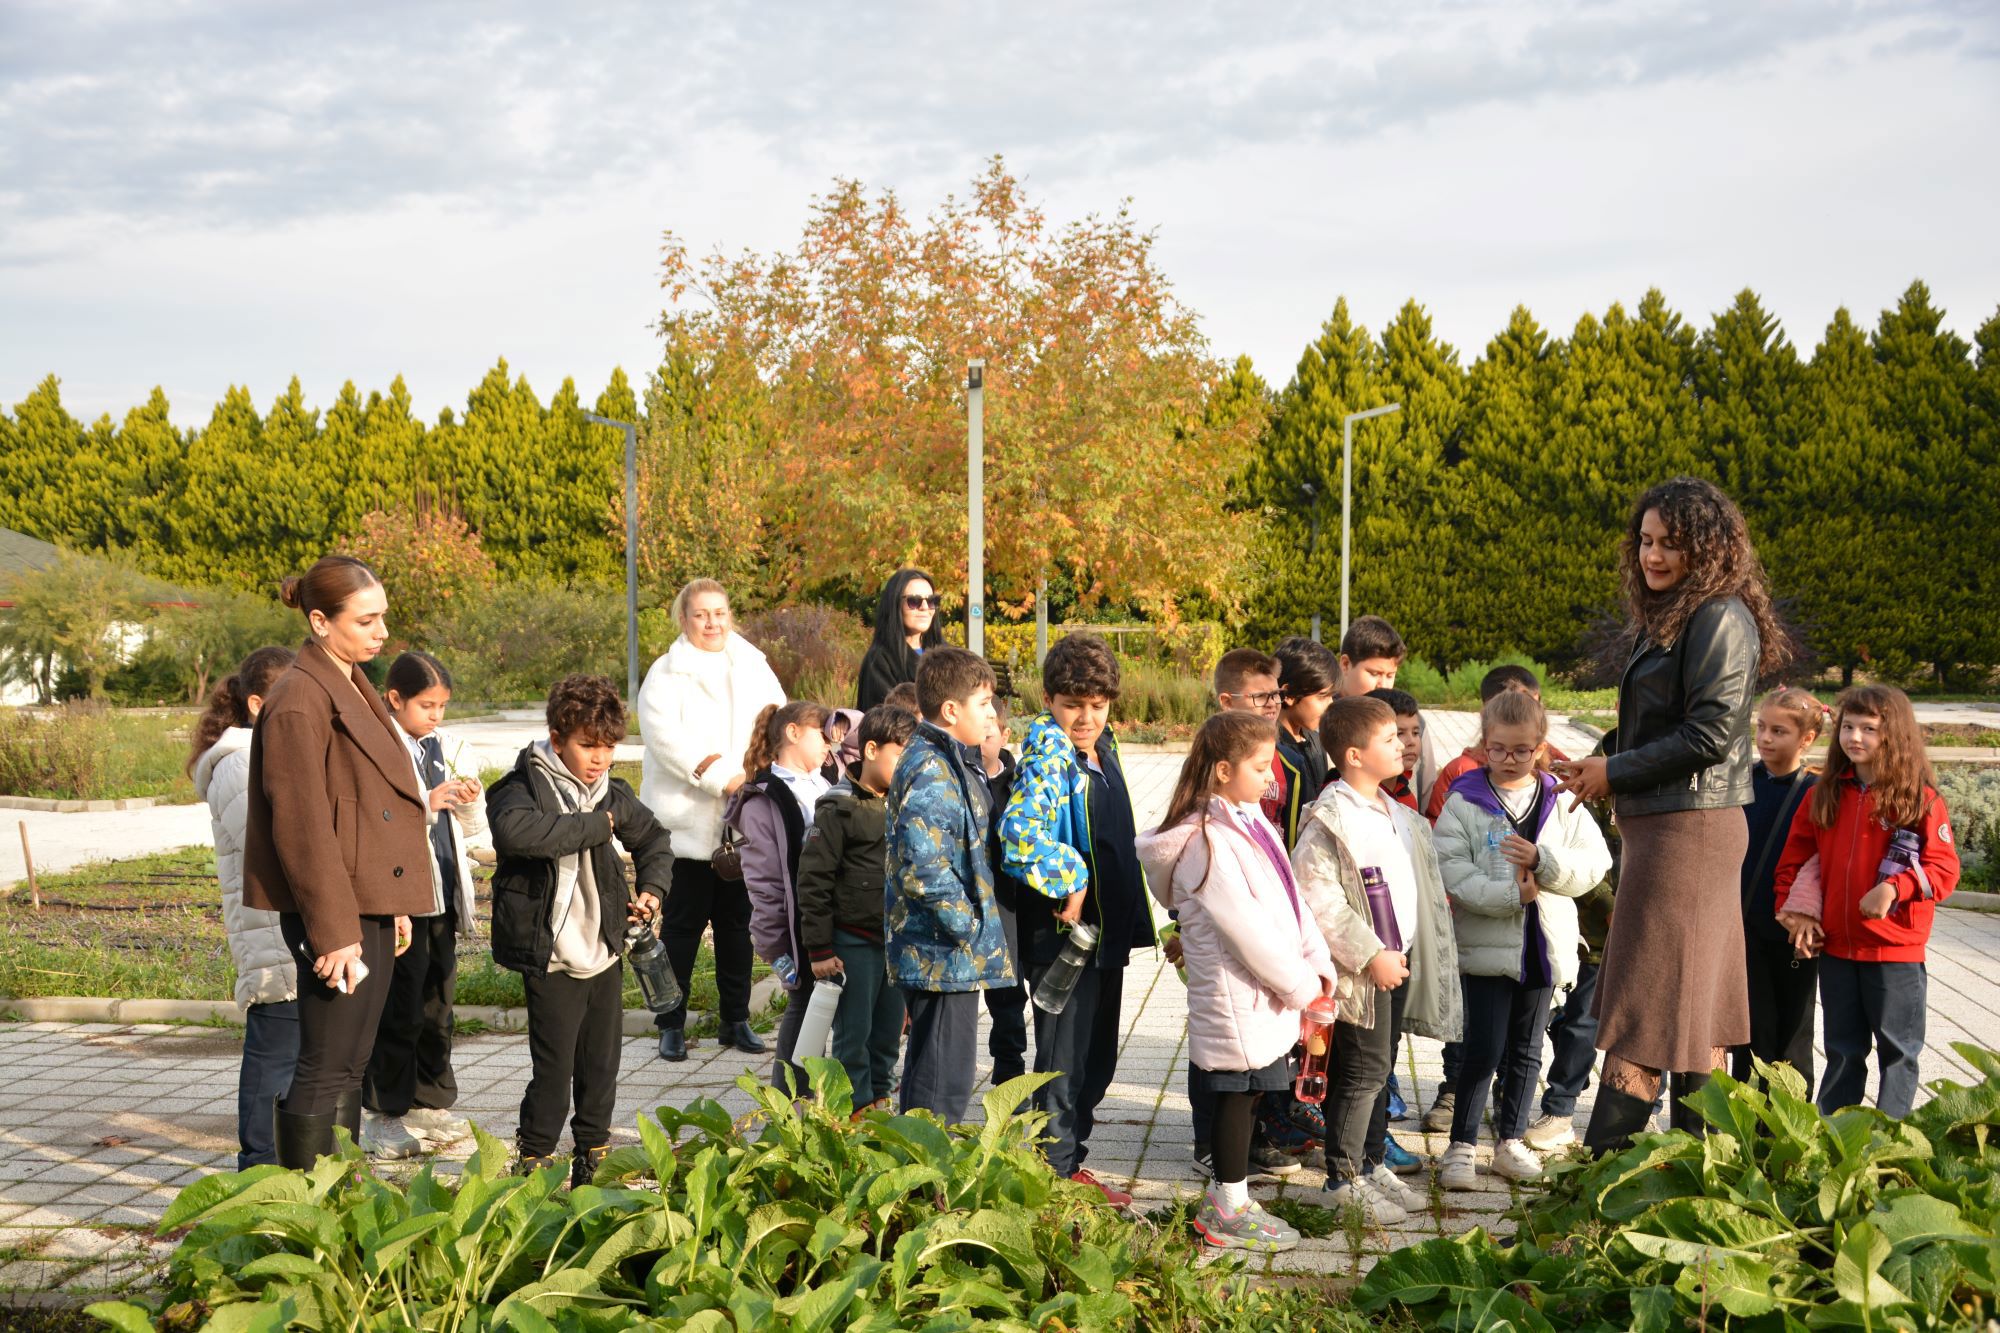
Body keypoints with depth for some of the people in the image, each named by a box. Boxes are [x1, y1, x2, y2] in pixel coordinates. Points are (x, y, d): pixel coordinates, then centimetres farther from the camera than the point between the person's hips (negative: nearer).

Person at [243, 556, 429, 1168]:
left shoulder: (355, 690, 15)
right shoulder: (300, 703, -15)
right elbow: (301, 826, -18)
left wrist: (396, 906, 18)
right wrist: (333, 932, -20)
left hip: (371, 905, 9)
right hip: (334, 912, -9)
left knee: (351, 1066, 14)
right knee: (326, 1069, -4)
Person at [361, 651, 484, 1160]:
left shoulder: (445, 748, 11)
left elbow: (471, 828, 17)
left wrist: (470, 802, -3)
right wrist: (426, 802, -25)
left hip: (443, 895, 7)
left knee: (438, 1005, 14)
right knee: (400, 1010, -3)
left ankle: (431, 1104, 24)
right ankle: (385, 1115, 6)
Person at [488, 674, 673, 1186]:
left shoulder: (614, 794, 7)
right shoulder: (525, 788, -11)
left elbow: (654, 838, 26)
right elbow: (516, 831, -35)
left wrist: (652, 886, 8)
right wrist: (592, 826, -26)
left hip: (606, 952, 6)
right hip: (552, 957, -6)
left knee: (603, 1062, 14)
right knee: (554, 1068, -5)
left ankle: (592, 1154, 28)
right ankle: (534, 1160, 10)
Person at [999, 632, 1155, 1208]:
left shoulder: (1101, 748, 10)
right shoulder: (1049, 752, -17)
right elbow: (1020, 829, -34)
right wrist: (1070, 883, -24)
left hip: (1106, 930, 9)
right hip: (1063, 934, -9)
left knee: (1098, 1058, 18)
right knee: (1064, 1062, 0)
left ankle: (1072, 1165, 30)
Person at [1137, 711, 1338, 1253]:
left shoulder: (1250, 821, 10)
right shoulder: (1205, 842, -20)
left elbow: (1290, 899, 11)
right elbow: (1244, 927, -21)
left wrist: (1317, 963, 1)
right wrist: (1299, 984, -14)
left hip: (1268, 995, 9)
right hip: (1237, 999, -9)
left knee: (1246, 1094, 15)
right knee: (1238, 1094, 1)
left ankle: (1227, 1199, 27)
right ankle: (1229, 1213, 13)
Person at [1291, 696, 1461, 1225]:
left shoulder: (1394, 813, 12)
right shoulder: (1331, 818, -17)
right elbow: (1317, 895, -23)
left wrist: (1405, 953, 17)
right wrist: (1370, 955, -22)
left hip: (1399, 960, 9)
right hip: (1363, 968, -9)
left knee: (1379, 1068, 16)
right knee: (1363, 1071, -4)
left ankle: (1372, 1165, 27)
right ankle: (1344, 1179, 6)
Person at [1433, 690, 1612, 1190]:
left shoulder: (1562, 803, 4)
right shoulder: (1464, 802, -5)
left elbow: (1594, 864, -2)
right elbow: (1452, 872, -15)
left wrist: (1543, 861, -18)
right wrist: (1511, 893, -22)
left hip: (1543, 947, 4)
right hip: (1486, 947, -4)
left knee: (1526, 1050, 14)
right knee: (1484, 1049, -4)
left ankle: (1511, 1141, 27)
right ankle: (1461, 1145, 8)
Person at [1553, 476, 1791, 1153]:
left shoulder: (1720, 617, -13)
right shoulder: (1667, 616, 17)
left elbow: (1711, 733, -19)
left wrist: (1615, 773, -12)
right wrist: (1601, 764, 5)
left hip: (1688, 826, -10)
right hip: (1663, 824, 10)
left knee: (1648, 1003, -8)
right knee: (1694, 1000, 13)